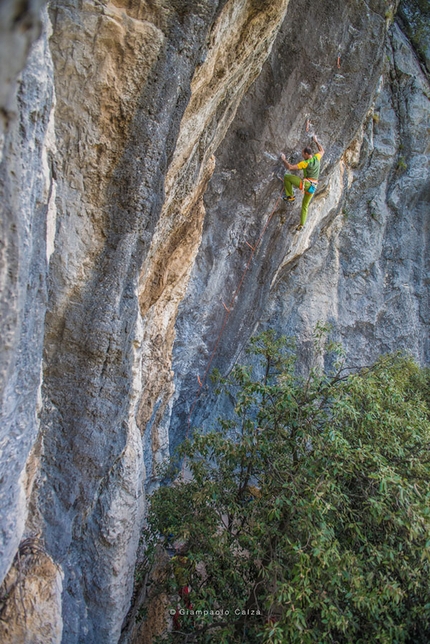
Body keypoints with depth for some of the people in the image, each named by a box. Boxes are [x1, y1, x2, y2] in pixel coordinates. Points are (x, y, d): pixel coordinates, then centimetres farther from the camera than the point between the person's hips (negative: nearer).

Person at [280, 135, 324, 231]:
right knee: (305, 206, 20)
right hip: (313, 187, 8)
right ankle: (301, 224, 15)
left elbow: (289, 167, -16)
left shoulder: (305, 163, -15)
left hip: (305, 183, -8)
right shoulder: (317, 158, 2)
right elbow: (322, 150, 26)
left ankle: (290, 196, 5)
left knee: (287, 177, 0)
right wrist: (316, 141, 35)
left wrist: (284, 159, -1)